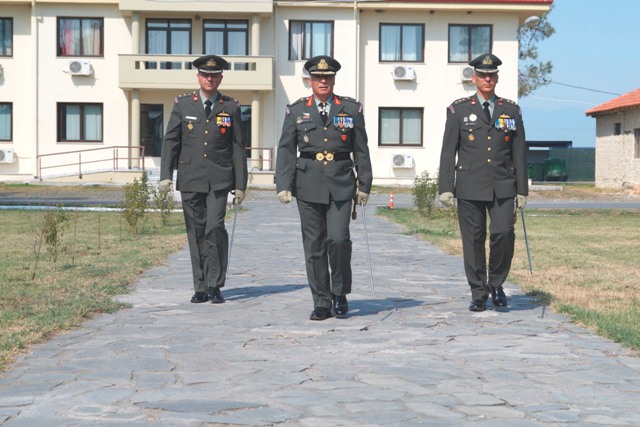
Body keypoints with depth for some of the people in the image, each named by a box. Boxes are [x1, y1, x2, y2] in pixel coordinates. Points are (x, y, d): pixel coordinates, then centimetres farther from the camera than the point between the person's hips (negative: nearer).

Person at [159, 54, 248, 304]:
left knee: (215, 227, -15)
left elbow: (237, 148, 7)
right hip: (190, 179, 1)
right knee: (196, 232, 5)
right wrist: (165, 175, -5)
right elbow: (170, 141, 5)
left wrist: (240, 185, 3)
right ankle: (201, 287, 13)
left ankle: (215, 285, -3)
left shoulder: (231, 108, 7)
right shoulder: (183, 104, 7)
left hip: (219, 179, -1)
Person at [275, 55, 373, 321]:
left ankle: (340, 294, 8)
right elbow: (286, 150, 5)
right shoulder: (296, 111, 8)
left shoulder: (351, 109, 7)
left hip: (340, 184, -1)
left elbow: (361, 151, 9)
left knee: (338, 239, -12)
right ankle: (321, 303, 11)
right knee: (314, 246, 2)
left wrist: (364, 185, 5)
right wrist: (283, 185, -4)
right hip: (308, 185, 1)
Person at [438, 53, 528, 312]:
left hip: (503, 187, 1)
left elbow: (519, 153, 11)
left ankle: (496, 283, 10)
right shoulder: (459, 109, 6)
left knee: (504, 233, -13)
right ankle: (478, 294, 14)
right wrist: (445, 188, -4)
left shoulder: (511, 111, 10)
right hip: (470, 187, -1)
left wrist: (522, 190, 7)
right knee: (473, 239, 2)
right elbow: (448, 152, 3)